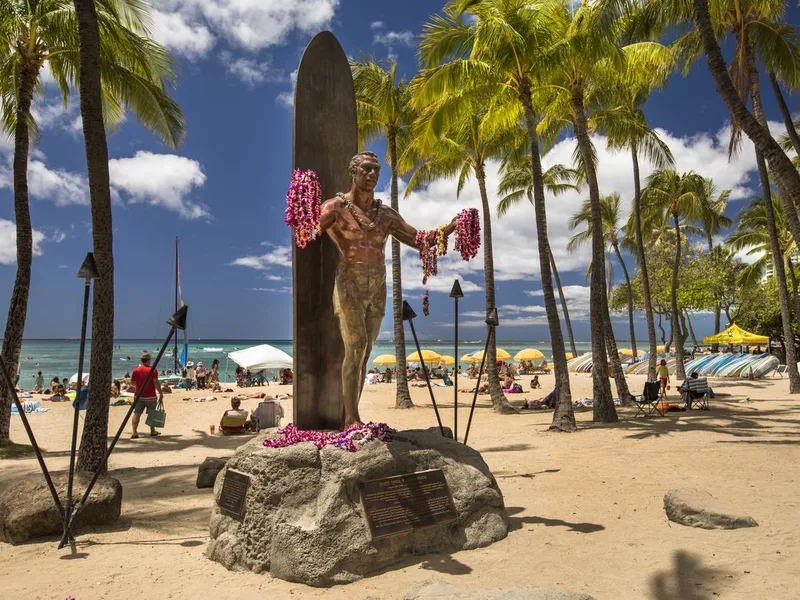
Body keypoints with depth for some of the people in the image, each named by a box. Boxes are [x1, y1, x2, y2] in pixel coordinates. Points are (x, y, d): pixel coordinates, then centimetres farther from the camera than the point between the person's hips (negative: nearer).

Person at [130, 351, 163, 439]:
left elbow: (132, 382, 12)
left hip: (139, 396, 2)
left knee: (136, 414, 0)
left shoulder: (136, 370, 1)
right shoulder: (153, 370, -10)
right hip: (150, 396, -2)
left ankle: (134, 433, -11)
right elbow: (156, 383, -14)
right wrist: (160, 393, -5)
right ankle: (152, 431, 24)